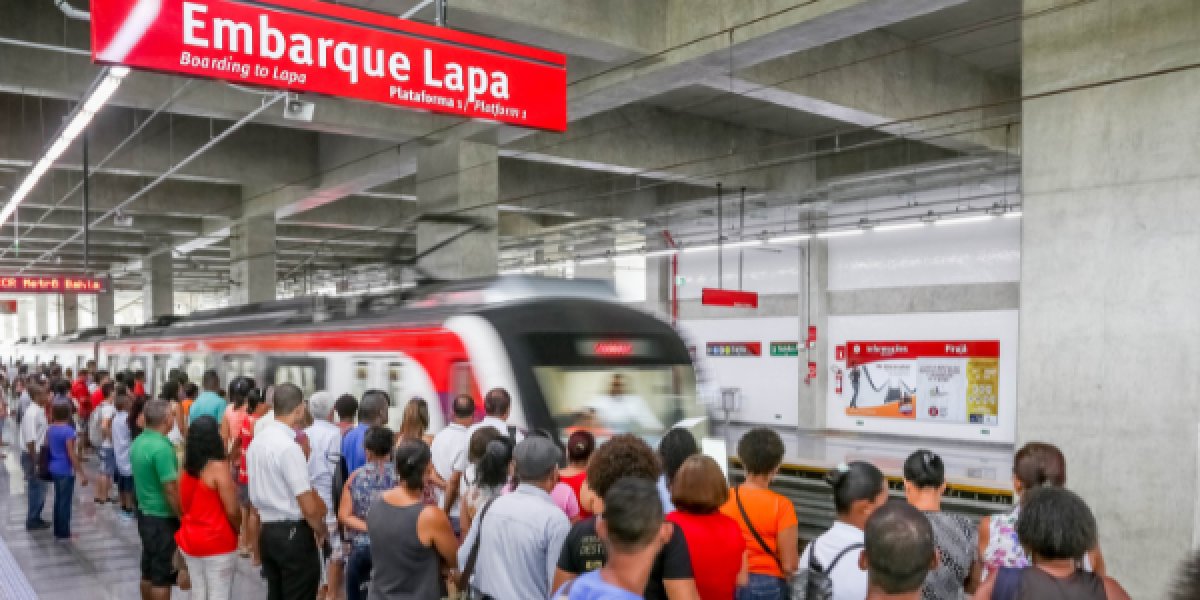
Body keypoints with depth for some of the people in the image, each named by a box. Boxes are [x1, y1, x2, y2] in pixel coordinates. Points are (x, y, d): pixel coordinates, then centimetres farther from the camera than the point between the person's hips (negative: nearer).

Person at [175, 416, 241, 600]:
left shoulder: (186, 468, 2)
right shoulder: (219, 467, -18)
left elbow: (182, 506, 9)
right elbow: (232, 510, -18)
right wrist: (239, 528, 0)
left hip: (189, 539, 7)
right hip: (217, 541, -7)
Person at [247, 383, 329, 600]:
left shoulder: (257, 441, 5)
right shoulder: (289, 446, -20)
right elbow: (308, 506, -21)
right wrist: (321, 530, -4)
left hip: (267, 531, 8)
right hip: (294, 533, -8)